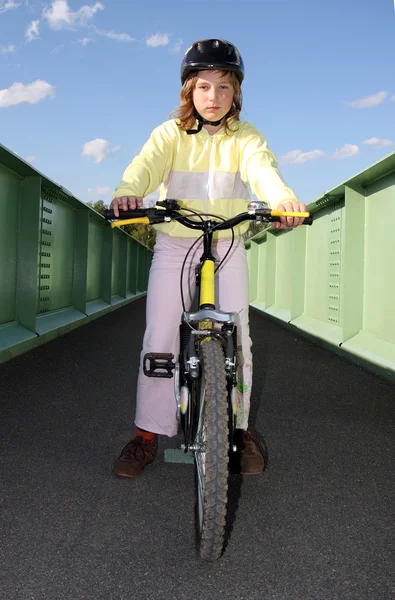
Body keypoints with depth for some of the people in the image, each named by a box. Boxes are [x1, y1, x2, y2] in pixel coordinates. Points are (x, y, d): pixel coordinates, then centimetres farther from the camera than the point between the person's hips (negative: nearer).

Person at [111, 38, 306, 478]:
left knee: (236, 339, 0)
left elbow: (261, 166, -21)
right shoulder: (171, 133, -1)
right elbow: (147, 164, -20)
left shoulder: (244, 137, 0)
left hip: (228, 245, 1)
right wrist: (127, 191, -44)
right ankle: (148, 434, 10)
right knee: (159, 340, -3)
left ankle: (238, 428, 17)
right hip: (173, 245, 0)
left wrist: (282, 197, -44)